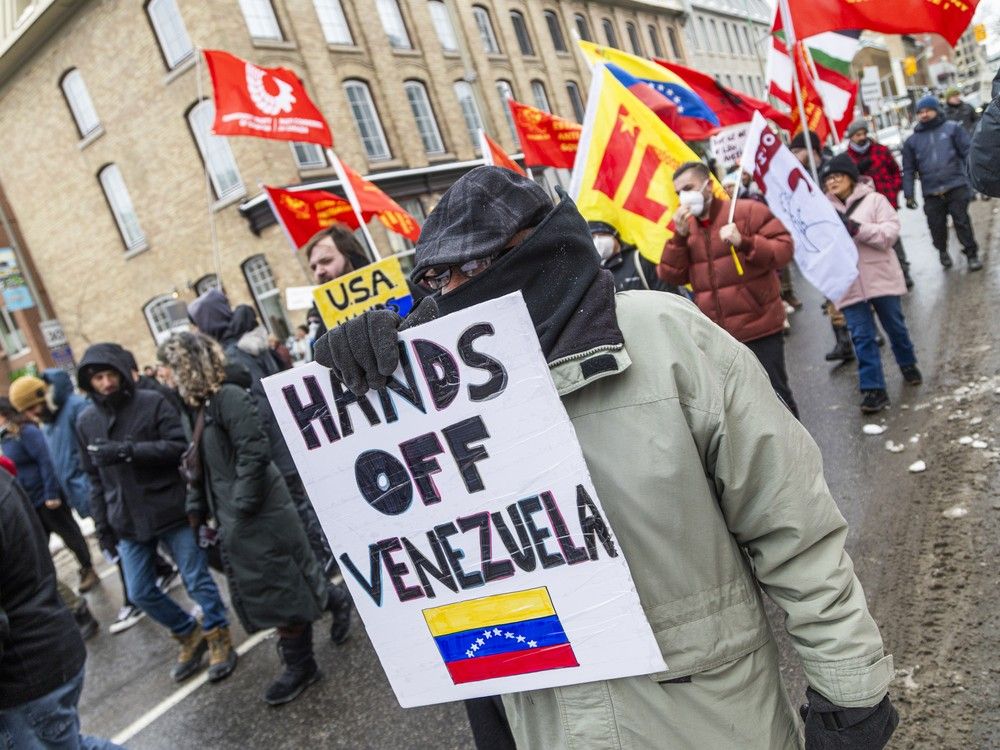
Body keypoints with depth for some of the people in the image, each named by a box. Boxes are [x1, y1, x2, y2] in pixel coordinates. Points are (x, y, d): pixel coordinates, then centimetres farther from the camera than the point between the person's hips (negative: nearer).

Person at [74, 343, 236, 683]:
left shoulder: (153, 402, -8)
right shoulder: (86, 421, 6)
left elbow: (180, 446, -17)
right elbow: (95, 479, 12)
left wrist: (127, 450, -25)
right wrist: (103, 527, 11)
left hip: (171, 510, -5)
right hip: (128, 522, 5)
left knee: (197, 580, 5)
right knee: (141, 593, 11)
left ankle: (218, 637, 26)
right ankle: (189, 634, 32)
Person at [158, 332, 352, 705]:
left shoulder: (229, 397, -17)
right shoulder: (201, 405, 11)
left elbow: (255, 453, -23)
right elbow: (202, 464, 17)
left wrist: (241, 506, -20)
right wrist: (197, 508, 12)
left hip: (260, 516, -9)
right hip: (236, 521, 9)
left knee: (281, 589, 3)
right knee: (267, 590, 16)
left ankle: (300, 667, 19)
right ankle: (334, 600, 34)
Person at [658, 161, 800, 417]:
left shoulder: (748, 211, -3)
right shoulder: (684, 226, 11)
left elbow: (784, 248, -8)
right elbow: (671, 276, 3)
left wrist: (745, 243, -22)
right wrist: (680, 237, -9)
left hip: (759, 329, -5)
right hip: (715, 336, 5)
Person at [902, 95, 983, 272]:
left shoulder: (952, 128, 4)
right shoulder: (912, 140, 9)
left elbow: (968, 152, 1)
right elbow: (908, 170, 9)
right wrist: (908, 195, 3)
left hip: (956, 187, -2)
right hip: (931, 193, 2)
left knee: (962, 221, -1)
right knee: (937, 226, 7)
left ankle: (972, 254, 13)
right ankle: (942, 251, 33)